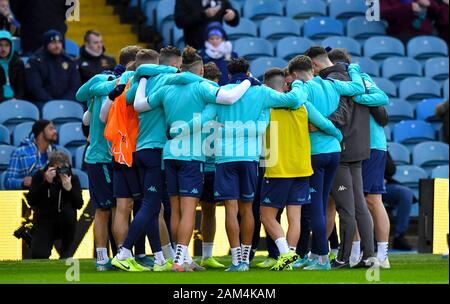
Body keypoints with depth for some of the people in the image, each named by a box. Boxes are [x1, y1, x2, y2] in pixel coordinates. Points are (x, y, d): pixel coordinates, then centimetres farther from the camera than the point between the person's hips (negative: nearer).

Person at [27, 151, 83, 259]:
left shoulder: (73, 178, -4)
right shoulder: (39, 176, -6)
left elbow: (79, 204, -14)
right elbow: (31, 201, -18)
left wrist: (69, 188, -30)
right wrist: (46, 183, -28)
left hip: (65, 222, 1)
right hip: (43, 221, -1)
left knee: (68, 211, -35)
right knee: (39, 255, -24)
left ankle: (66, 250, -13)